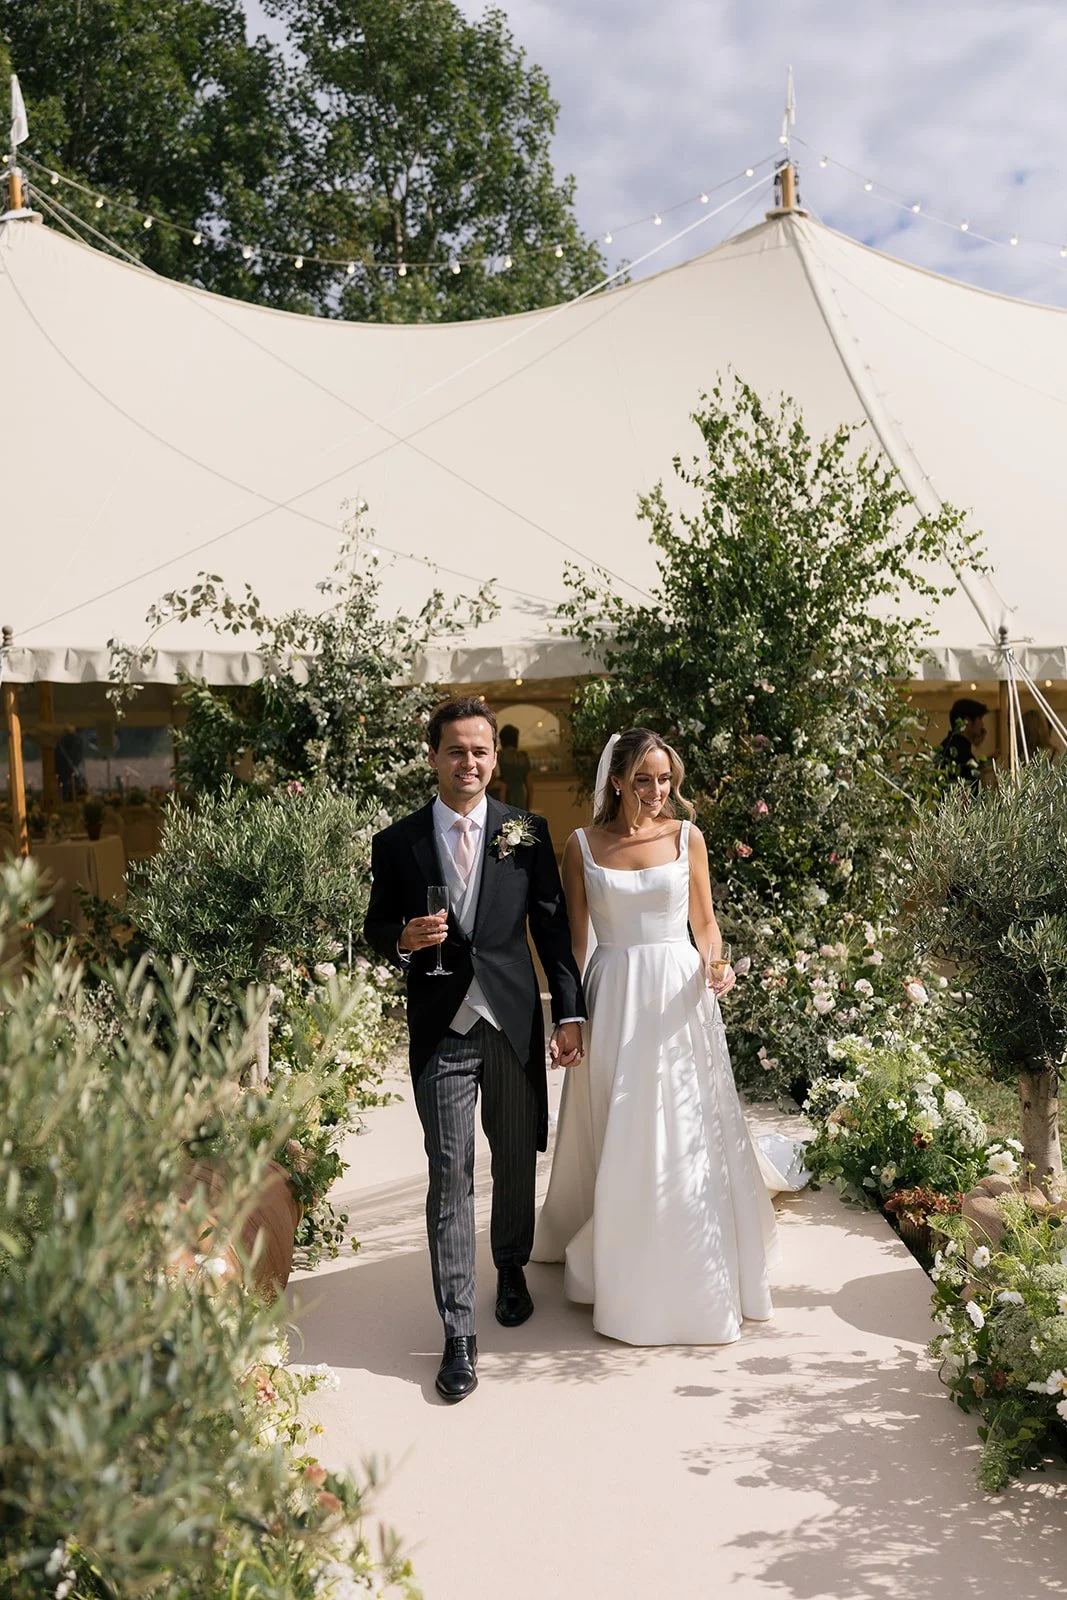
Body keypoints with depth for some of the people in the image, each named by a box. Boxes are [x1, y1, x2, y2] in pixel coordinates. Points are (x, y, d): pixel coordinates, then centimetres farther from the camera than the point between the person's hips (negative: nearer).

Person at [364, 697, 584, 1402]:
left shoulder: (528, 832, 2)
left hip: (516, 1023, 2)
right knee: (450, 1179, -2)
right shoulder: (397, 843, 1)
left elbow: (553, 926, 3)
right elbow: (377, 929, 9)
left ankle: (512, 1268, 42)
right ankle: (459, 1334, 5)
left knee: (518, 1161, 16)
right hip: (442, 1030, -1)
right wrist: (404, 939, -15)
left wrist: (571, 1013, -1)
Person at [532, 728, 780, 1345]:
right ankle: (621, 1278, 24)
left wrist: (715, 964, -12)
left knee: (687, 1142, 3)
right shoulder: (583, 845, 1)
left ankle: (697, 1281, 21)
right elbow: (574, 940, 4)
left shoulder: (687, 836, 3)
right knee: (617, 1146, 6)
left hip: (679, 997, 0)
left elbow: (706, 924, 9)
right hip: (613, 999, 0)